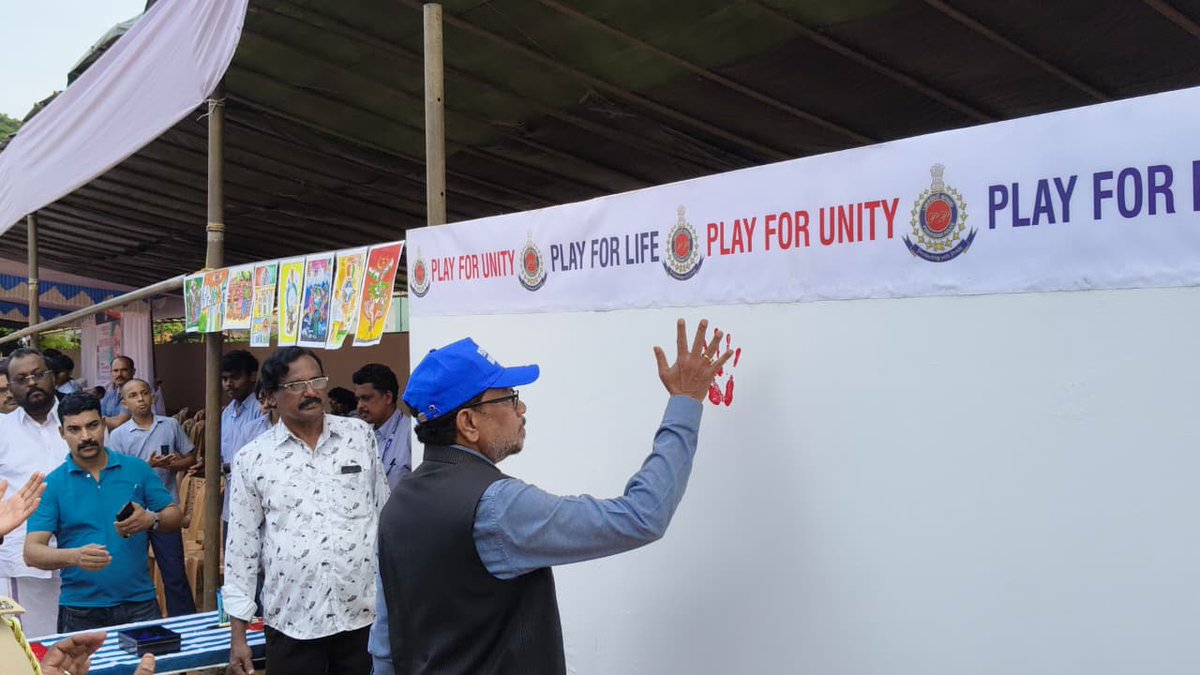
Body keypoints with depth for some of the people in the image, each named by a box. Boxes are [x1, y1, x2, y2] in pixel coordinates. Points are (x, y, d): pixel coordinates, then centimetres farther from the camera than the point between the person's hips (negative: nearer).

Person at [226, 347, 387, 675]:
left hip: (363, 614, 1)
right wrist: (238, 634, 2)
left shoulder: (360, 435, 2)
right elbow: (241, 547, 3)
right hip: (291, 622, 0)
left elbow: (384, 513, 9)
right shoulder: (252, 459, -1)